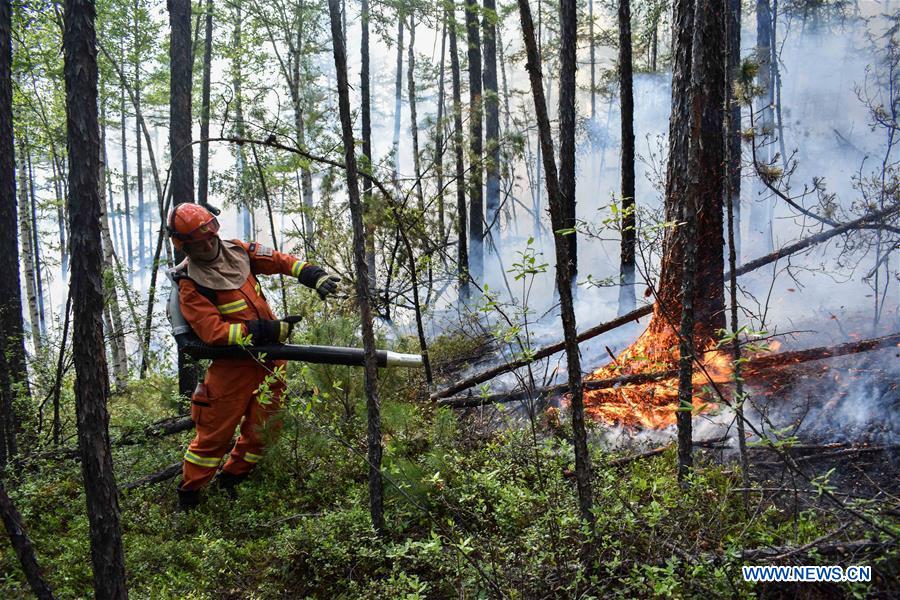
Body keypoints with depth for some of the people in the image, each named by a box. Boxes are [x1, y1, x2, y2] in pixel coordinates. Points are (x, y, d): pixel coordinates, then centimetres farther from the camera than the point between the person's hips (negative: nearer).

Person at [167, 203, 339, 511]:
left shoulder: (237, 251, 3)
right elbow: (214, 332, -22)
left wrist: (313, 275, -12)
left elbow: (279, 260, 4)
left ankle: (229, 481, 29)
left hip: (269, 358, 6)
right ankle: (187, 498, 19)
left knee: (262, 428, 9)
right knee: (214, 434, 2)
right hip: (232, 366, -5)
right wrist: (264, 330, -27)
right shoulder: (190, 286, -13)